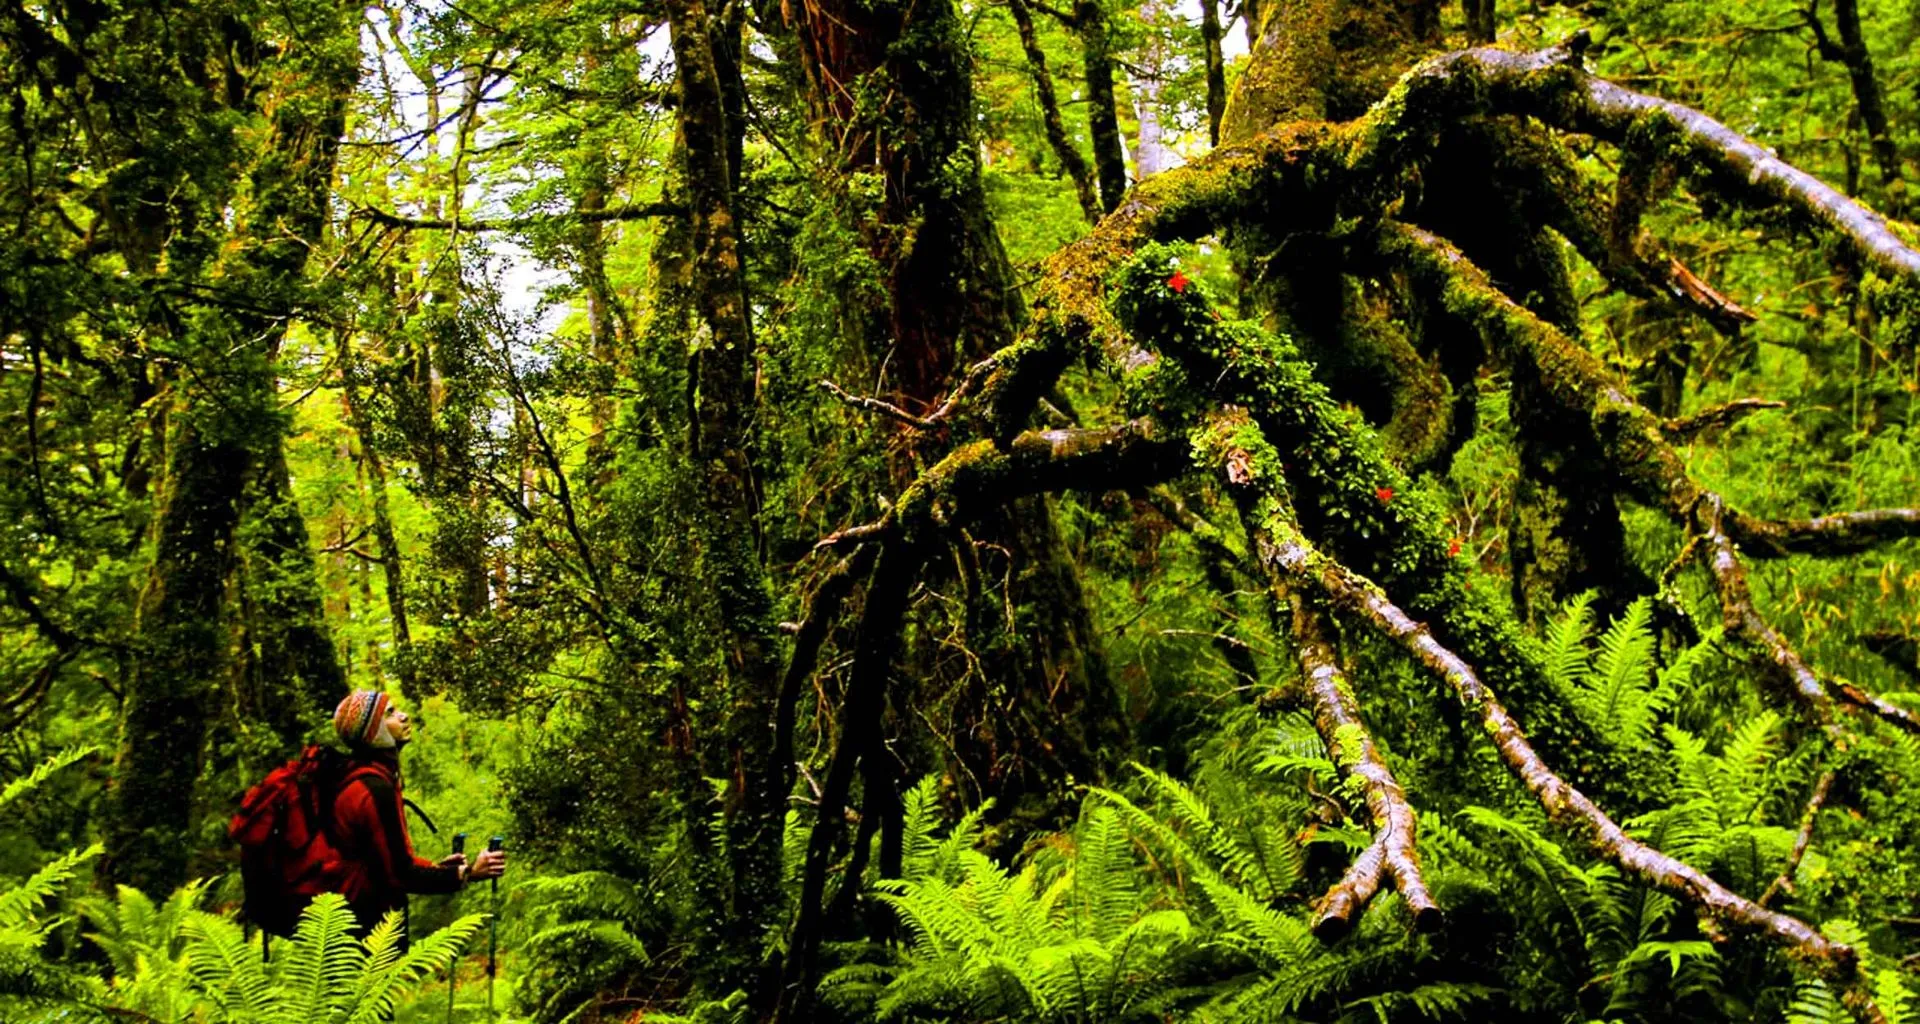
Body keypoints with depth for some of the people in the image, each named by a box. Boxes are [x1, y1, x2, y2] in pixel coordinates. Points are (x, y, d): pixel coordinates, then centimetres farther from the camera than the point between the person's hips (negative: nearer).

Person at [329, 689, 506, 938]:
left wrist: (434, 867, 16)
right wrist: (467, 873, -15)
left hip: (364, 918, 10)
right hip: (371, 927, -10)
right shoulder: (375, 790, -21)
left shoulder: (362, 780, 11)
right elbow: (400, 875, -22)